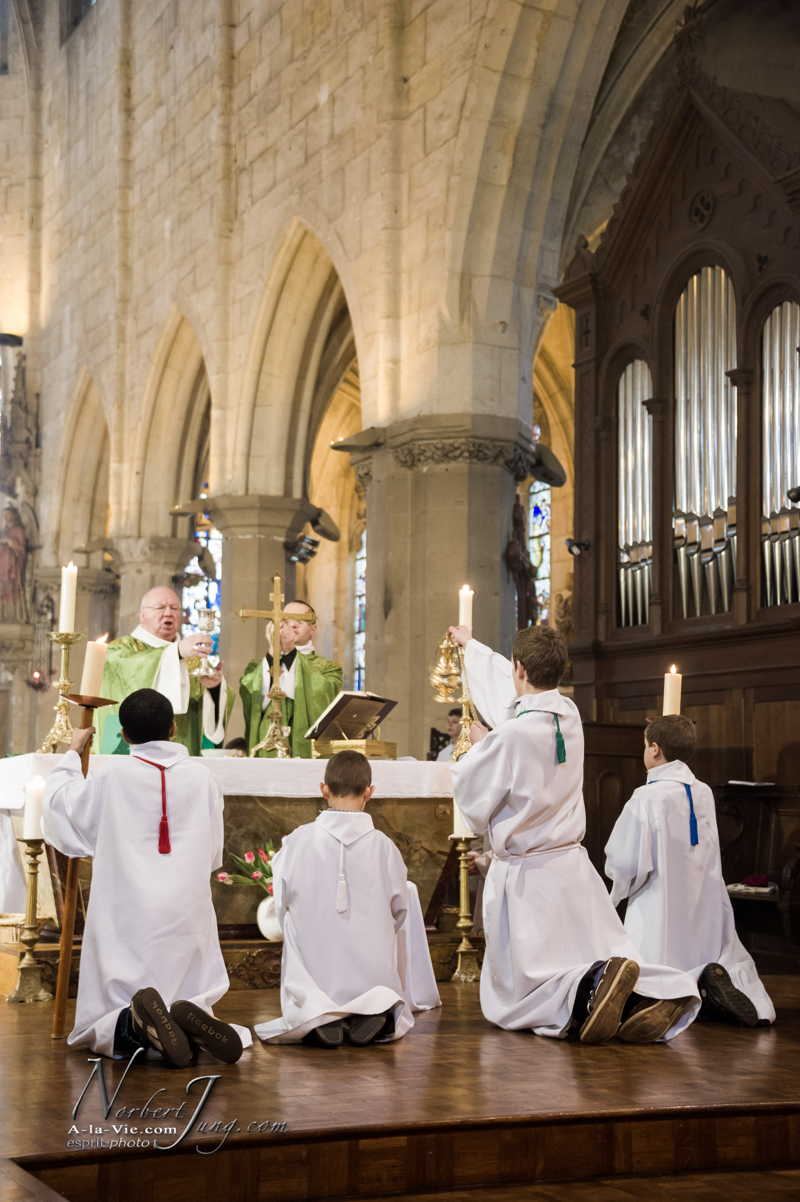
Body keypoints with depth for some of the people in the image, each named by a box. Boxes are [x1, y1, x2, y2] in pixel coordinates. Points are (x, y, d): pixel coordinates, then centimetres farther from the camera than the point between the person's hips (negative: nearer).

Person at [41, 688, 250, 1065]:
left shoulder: (113, 779, -5)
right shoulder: (201, 778, 1)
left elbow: (59, 804, 13)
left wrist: (72, 753, 26)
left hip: (126, 918, -1)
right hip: (187, 918, 2)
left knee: (100, 1025, 8)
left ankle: (135, 1024, -27)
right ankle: (190, 1020, -23)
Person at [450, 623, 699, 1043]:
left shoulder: (510, 736, -21)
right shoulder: (569, 714, 2)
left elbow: (473, 802, -8)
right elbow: (517, 693, 24)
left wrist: (478, 746, 9)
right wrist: (470, 646, 39)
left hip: (525, 876, -6)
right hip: (572, 865, 6)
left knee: (513, 994, 2)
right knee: (606, 958, 11)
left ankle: (591, 986, -29)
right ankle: (653, 993, -24)